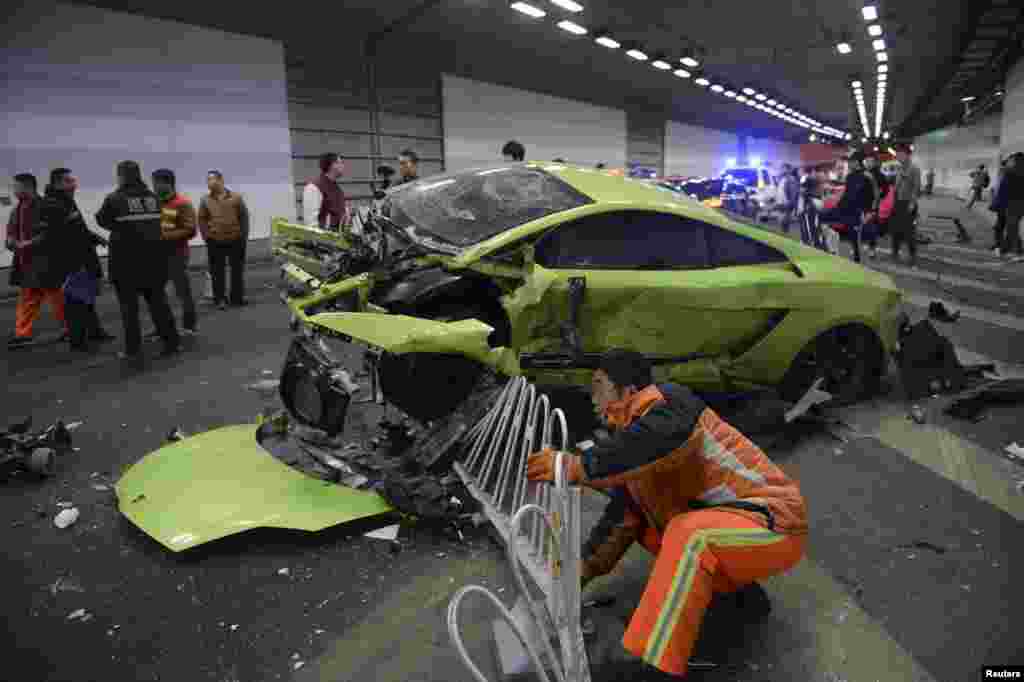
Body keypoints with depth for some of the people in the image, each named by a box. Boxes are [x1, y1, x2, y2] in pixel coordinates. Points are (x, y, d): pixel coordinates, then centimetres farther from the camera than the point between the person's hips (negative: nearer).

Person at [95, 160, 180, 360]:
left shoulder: (114, 199, -8)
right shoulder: (153, 197, 4)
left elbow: (102, 221, 7)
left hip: (126, 257, -4)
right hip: (154, 256, 4)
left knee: (129, 304, 3)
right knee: (158, 300, 13)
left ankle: (133, 349, 4)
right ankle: (172, 341, 13)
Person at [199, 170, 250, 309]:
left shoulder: (236, 197, 0)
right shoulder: (206, 201, 2)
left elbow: (244, 216, 3)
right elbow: (202, 220, 5)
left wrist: (243, 235, -1)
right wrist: (207, 236, -3)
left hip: (236, 239, 0)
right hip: (215, 242, 0)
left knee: (238, 270, 8)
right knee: (217, 272, 4)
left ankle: (237, 297, 21)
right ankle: (220, 299, 13)